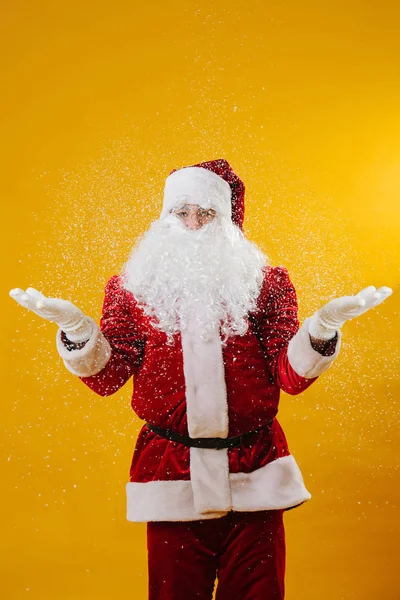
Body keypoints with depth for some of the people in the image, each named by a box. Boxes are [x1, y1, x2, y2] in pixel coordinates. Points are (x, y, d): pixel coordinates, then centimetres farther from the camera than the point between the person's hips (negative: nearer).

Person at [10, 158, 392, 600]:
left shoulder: (265, 282, 6)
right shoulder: (132, 288, 6)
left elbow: (292, 376, -2)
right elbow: (106, 377, -1)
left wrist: (325, 325, -20)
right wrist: (74, 325, -18)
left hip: (254, 478, 0)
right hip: (171, 481, 0)